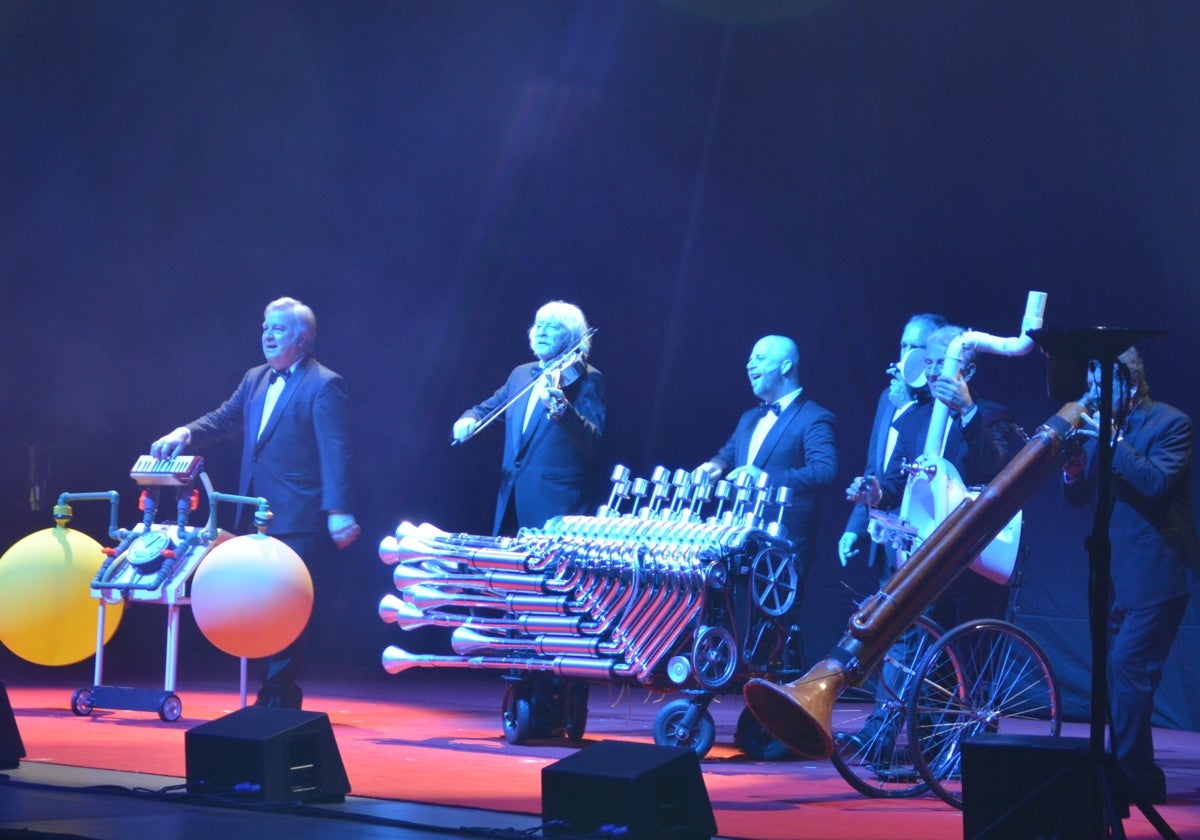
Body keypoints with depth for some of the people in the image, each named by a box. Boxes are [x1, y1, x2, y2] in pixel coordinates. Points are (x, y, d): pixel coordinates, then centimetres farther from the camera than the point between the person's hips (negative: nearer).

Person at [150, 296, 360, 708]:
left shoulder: (324, 386, -7)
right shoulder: (255, 379, 16)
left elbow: (335, 453, -14)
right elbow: (223, 420, 19)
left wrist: (338, 511, -21)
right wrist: (186, 433, -2)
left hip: (298, 520, -8)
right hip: (258, 515, 8)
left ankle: (281, 697, 0)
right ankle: (271, 695, 16)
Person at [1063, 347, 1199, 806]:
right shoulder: (1102, 427, 11)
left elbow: (1157, 481, -22)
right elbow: (1078, 496, 9)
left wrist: (1112, 440, -23)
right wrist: (1074, 452, -9)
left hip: (1157, 573, -7)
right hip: (1119, 574, 8)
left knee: (1128, 667, -14)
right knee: (1119, 673, 10)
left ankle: (1128, 775, -8)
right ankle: (1140, 779, 19)